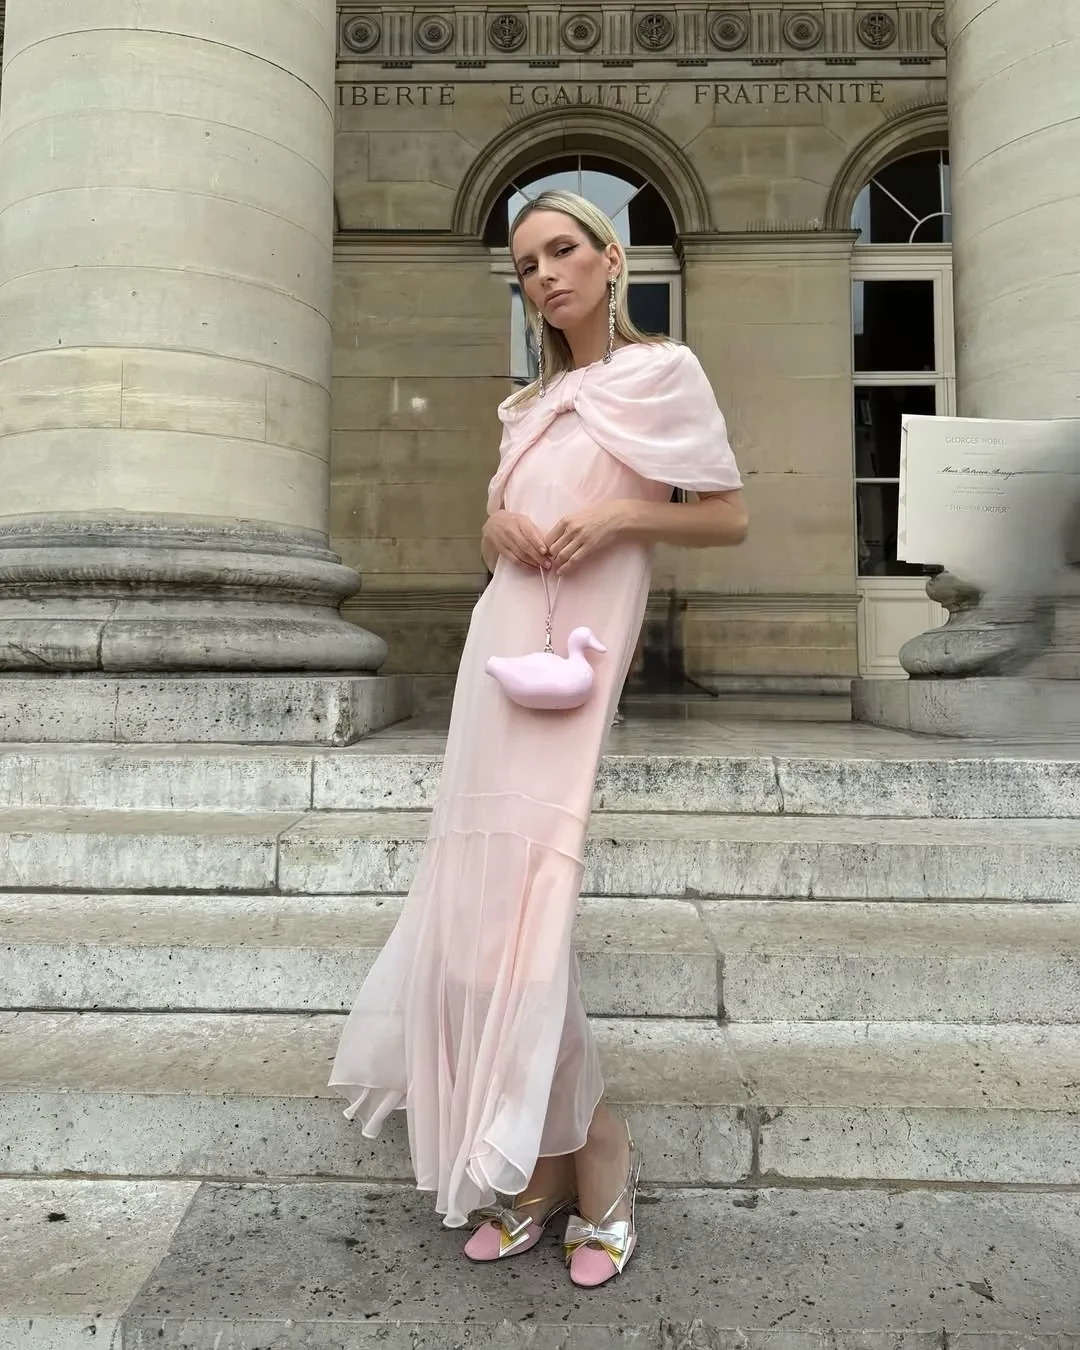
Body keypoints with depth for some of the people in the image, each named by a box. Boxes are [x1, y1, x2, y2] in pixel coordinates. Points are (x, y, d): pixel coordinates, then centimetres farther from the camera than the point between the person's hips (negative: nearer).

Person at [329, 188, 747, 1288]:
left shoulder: (663, 372, 5)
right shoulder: (532, 404, 22)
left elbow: (729, 518, 2)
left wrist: (623, 512, -12)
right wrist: (497, 526, 2)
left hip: (574, 651, -6)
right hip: (501, 643, 7)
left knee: (515, 905, -10)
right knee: (486, 897, 3)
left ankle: (593, 1165, 11)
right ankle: (539, 1170, 17)